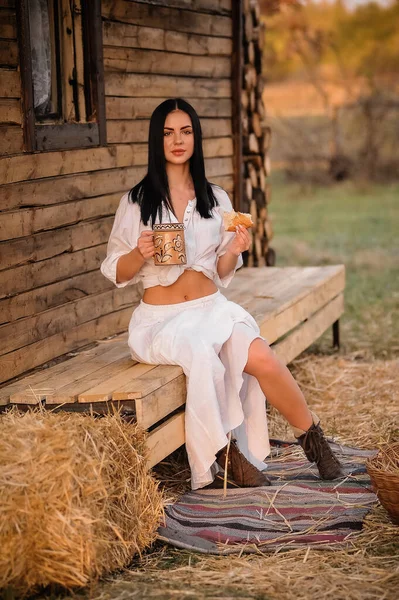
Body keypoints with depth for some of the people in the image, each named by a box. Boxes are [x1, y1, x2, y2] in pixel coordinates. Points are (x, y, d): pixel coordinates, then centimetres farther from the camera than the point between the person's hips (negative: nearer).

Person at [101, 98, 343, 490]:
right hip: (160, 319, -2)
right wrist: (140, 254, -17)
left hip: (211, 308, 2)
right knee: (200, 352, -35)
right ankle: (227, 451, -18)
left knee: (260, 357, -27)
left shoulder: (215, 199, 10)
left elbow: (221, 272, 11)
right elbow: (117, 273, 3)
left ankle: (311, 435, -7)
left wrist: (233, 251, -11)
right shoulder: (136, 202, 1)